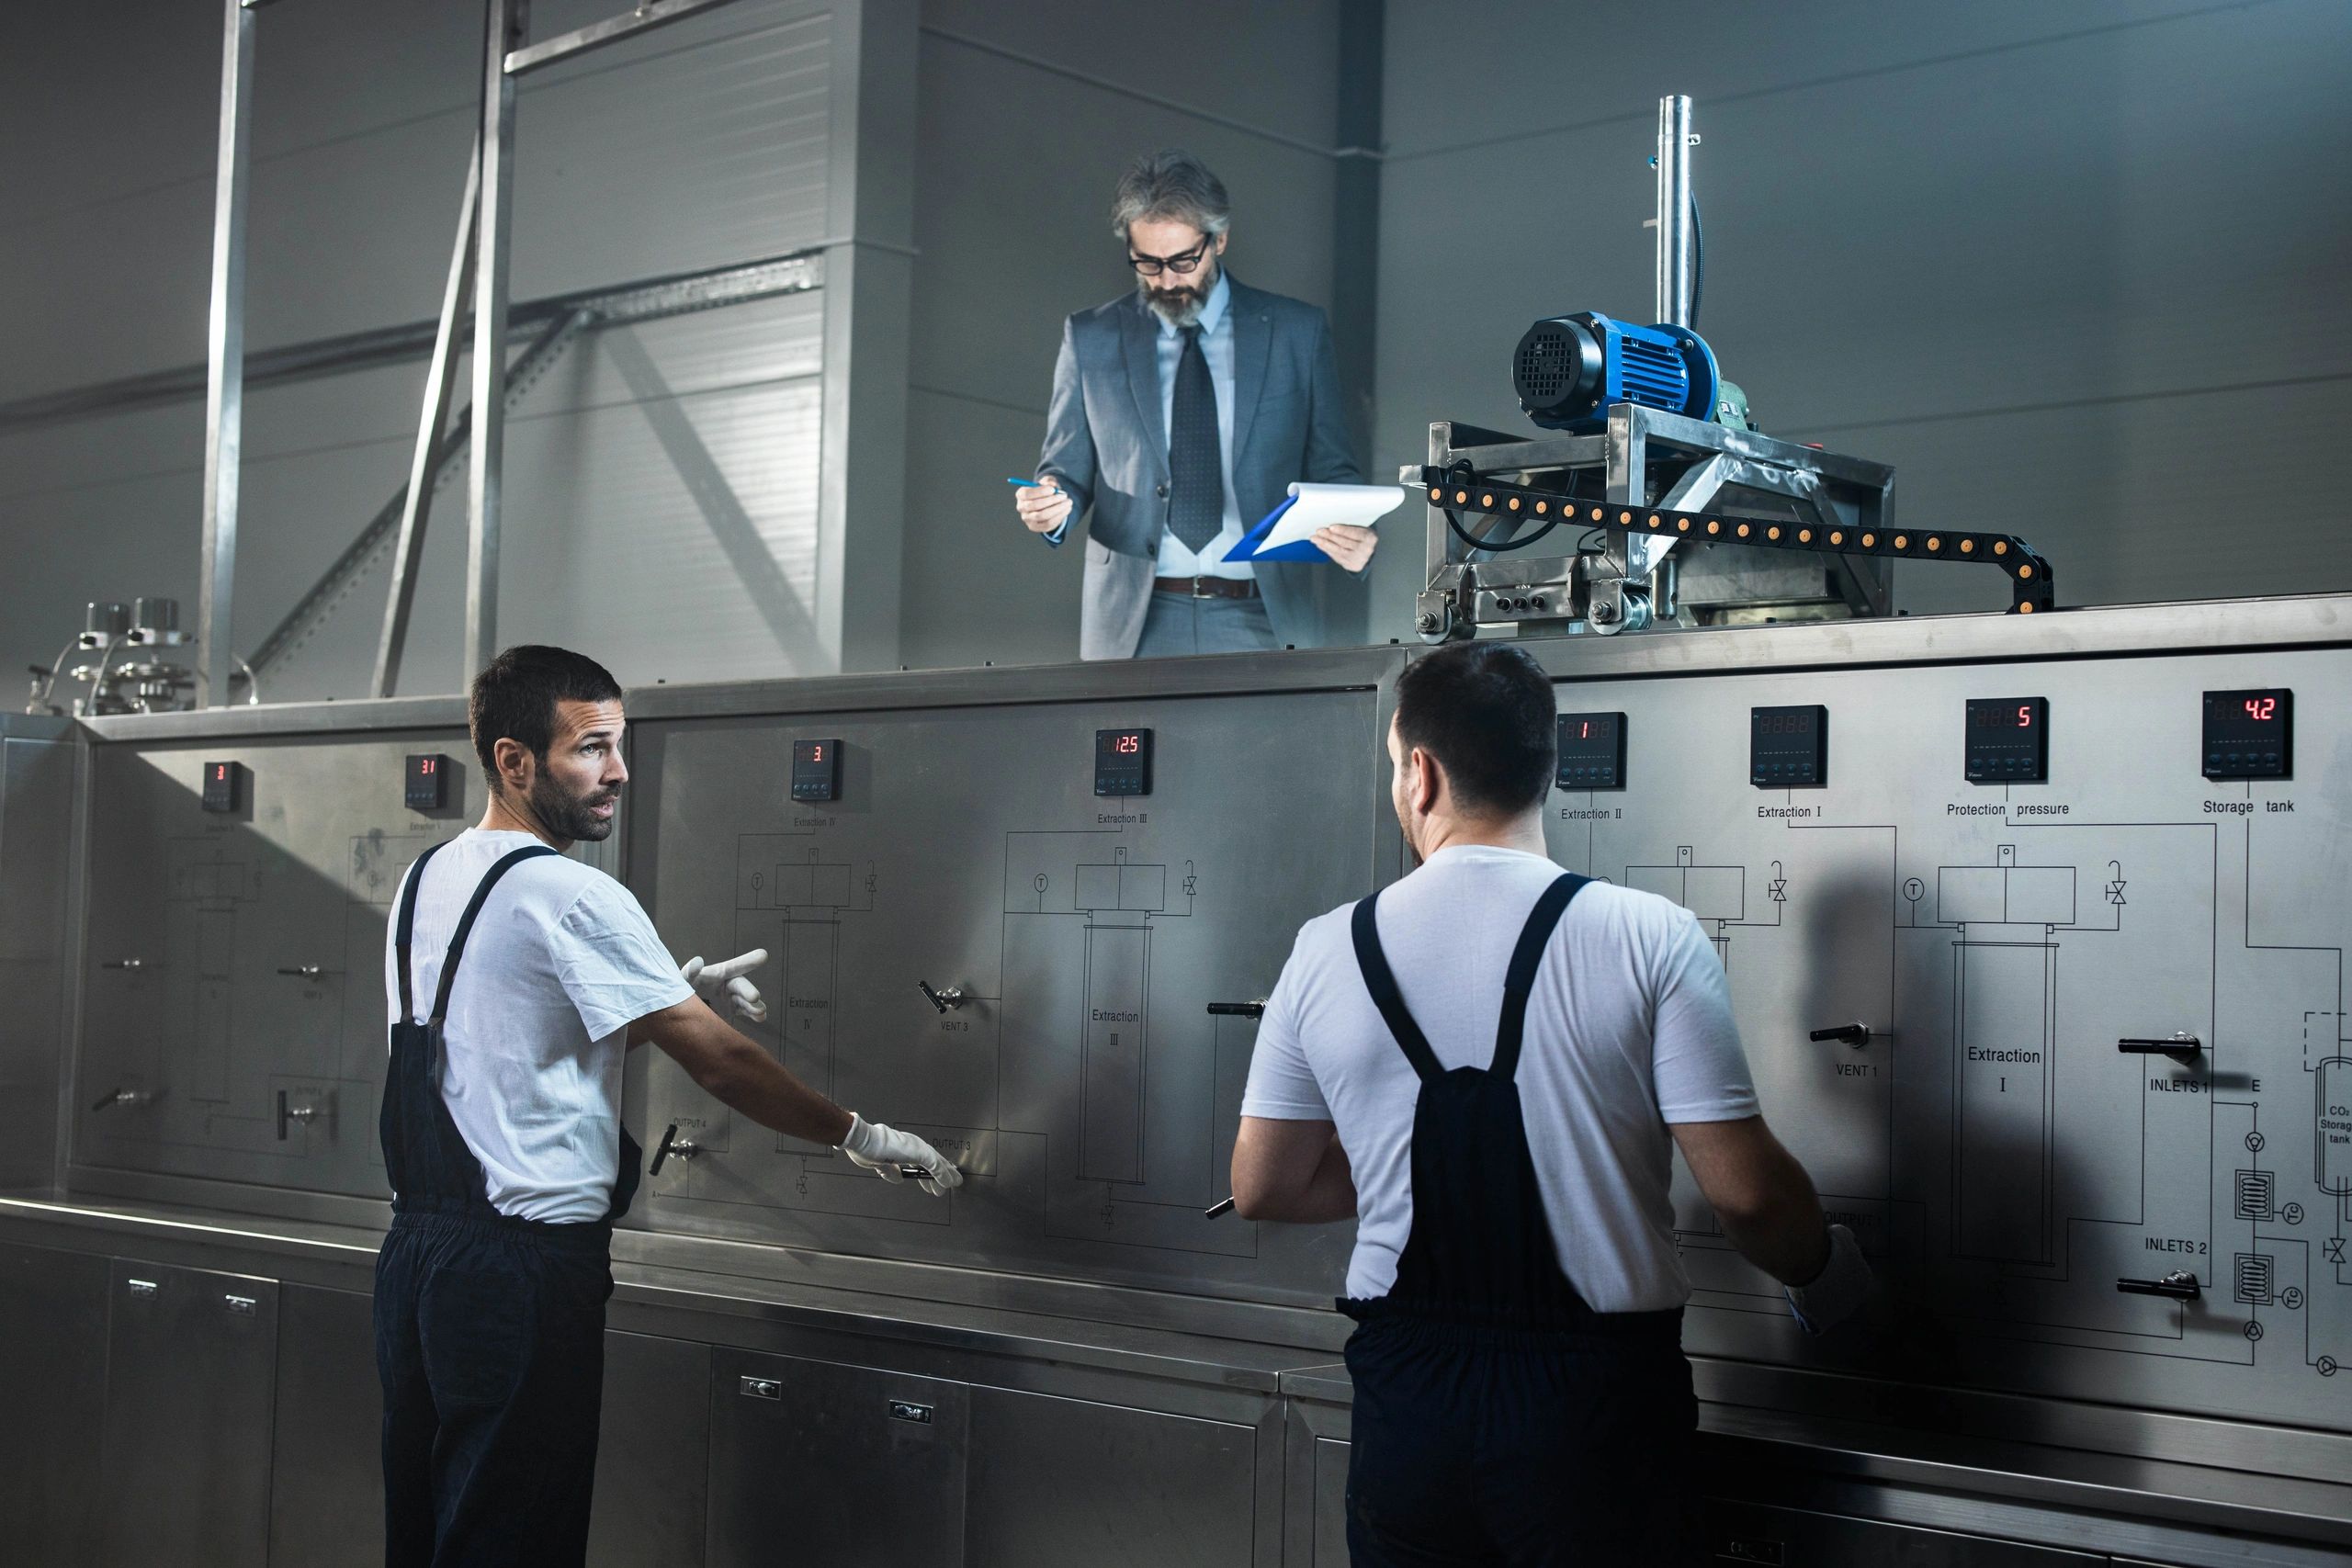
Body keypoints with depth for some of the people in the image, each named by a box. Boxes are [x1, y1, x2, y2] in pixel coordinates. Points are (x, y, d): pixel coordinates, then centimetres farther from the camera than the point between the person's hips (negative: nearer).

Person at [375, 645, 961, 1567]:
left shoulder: (427, 878, 12)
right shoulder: (571, 897, -15)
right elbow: (721, 1064, -14)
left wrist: (679, 995, 16)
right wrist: (857, 1136, -2)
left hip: (415, 1246, 9)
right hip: (522, 1270, -9)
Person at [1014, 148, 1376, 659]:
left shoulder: (1299, 333, 7)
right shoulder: (1090, 339, 9)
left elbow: (1329, 470, 9)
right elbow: (1068, 469, 12)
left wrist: (1351, 533, -12)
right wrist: (1050, 506, -12)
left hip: (1264, 621, 0)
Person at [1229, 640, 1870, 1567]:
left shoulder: (1326, 951, -2)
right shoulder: (1650, 940, -10)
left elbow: (1263, 1188, 6)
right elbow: (1745, 1193, -11)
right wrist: (1819, 1275, 10)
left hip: (1405, 1394, 3)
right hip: (1594, 1389, -2)